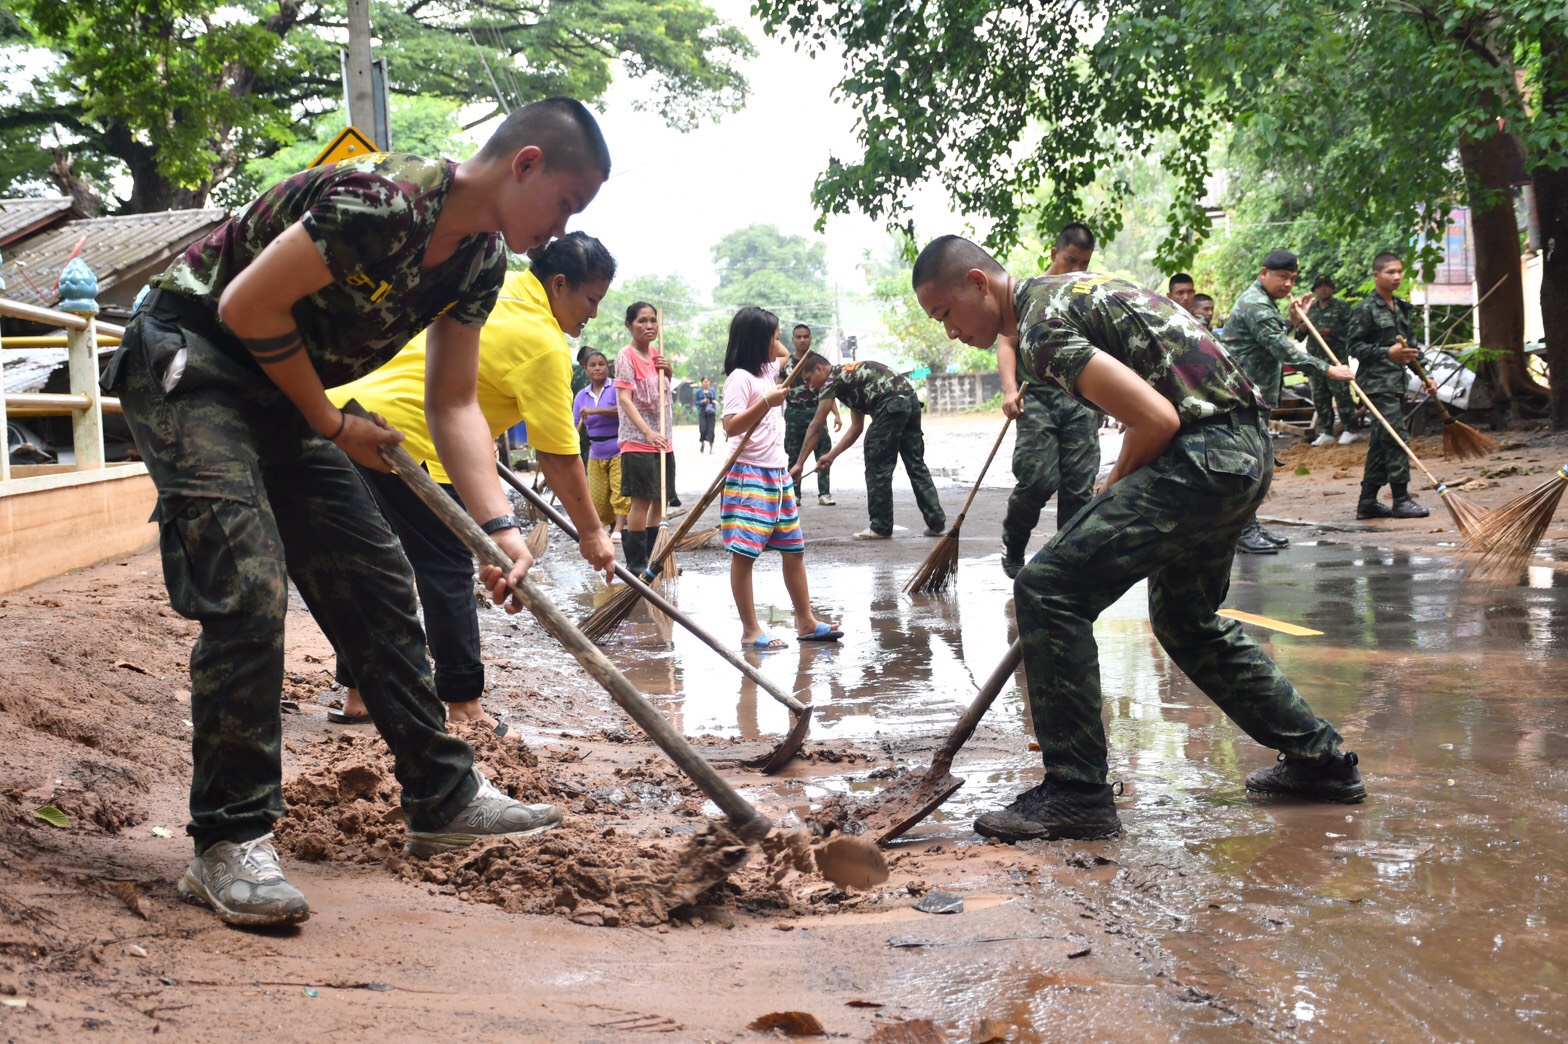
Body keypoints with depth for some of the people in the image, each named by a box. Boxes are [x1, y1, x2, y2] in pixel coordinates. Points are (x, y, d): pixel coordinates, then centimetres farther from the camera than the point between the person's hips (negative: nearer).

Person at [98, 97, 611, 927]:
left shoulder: (480, 260, 0)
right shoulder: (382, 202, -29)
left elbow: (454, 404, 3)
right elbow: (250, 306, -24)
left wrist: (498, 526, -10)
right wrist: (333, 427, -13)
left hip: (282, 388, 9)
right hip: (187, 361, -9)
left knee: (375, 579, 7)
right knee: (248, 589, -19)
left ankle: (442, 797, 15)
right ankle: (228, 843, -10)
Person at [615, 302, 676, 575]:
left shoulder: (655, 353, 12)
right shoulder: (626, 356, -10)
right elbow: (625, 399, -20)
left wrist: (667, 370, 4)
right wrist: (647, 432, -32)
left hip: (663, 440, 8)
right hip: (637, 441, -8)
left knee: (660, 502, 10)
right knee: (642, 501, -7)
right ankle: (636, 562, 0)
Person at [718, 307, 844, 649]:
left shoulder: (767, 371, 15)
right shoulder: (740, 378, -11)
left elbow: (785, 354, 38)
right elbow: (731, 427, -20)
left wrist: (760, 331, 22)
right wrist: (766, 402, -26)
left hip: (778, 474, 9)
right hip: (749, 476, -9)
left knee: (794, 549, 11)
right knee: (744, 553, -6)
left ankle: (806, 621, 17)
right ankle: (750, 631, -6)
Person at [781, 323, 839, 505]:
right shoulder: (787, 363, 6)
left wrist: (836, 415, -2)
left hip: (815, 411, 0)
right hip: (794, 413, 0)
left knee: (823, 453, -9)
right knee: (794, 456, 4)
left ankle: (824, 493, -8)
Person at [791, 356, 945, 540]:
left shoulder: (832, 380, 4)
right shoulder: (850, 378, 29)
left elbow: (816, 426, 1)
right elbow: (857, 427, 30)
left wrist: (799, 463, 3)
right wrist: (831, 455, 28)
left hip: (891, 405, -9)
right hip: (910, 400, 9)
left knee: (878, 467, 3)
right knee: (916, 464, 13)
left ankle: (881, 527, 9)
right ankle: (937, 523, 14)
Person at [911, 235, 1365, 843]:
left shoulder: (1040, 328, -13)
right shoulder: (1064, 292, 18)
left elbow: (1156, 419, -20)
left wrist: (1115, 488, -1)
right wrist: (1117, 502, 18)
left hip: (1203, 456, -11)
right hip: (1246, 447, 11)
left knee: (1048, 591, -12)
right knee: (1187, 621, 26)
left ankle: (1077, 794, -7)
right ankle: (1318, 759, 33)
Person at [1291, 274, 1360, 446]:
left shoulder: (1342, 307, 2)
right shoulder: (1311, 309, 18)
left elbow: (1350, 329, -10)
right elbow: (1299, 336, 19)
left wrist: (1330, 332, -19)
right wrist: (1300, 328, -4)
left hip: (1336, 356, -6)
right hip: (1315, 358, 6)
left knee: (1341, 393, -9)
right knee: (1319, 396, 7)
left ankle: (1349, 429, 0)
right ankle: (1326, 432, 14)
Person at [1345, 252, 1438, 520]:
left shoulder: (1401, 307, 17)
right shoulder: (1366, 309, -8)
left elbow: (1409, 346, 24)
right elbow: (1354, 345, -12)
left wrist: (1425, 376, 19)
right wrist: (1387, 353, -22)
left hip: (1397, 383, 8)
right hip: (1377, 384, -8)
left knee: (1380, 442, 9)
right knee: (1398, 437, -13)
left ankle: (1368, 501, 14)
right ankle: (1401, 500, -7)